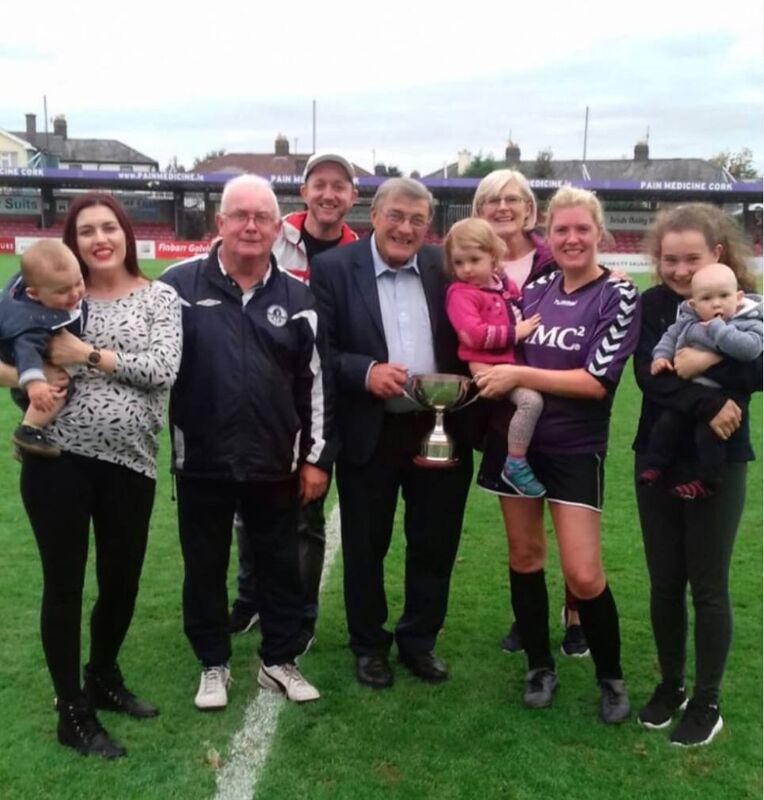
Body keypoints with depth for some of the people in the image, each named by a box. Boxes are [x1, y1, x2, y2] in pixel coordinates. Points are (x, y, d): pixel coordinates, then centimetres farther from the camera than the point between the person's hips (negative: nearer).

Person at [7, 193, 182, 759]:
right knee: (64, 584, 6)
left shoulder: (159, 297, 3)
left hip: (129, 463, 1)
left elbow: (164, 369, -11)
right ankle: (72, 712, 23)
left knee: (122, 581, 14)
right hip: (56, 458, 0)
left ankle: (103, 677, 41)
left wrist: (90, 356, -15)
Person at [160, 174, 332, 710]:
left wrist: (316, 457, 3)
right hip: (201, 461, -1)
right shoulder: (179, 285, -5)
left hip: (275, 463, 1)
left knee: (280, 564, 12)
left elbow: (315, 383, 5)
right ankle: (214, 665, 31)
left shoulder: (297, 298, 2)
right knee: (205, 567, 12)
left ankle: (280, 660, 31)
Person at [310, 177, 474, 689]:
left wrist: (460, 384, -9)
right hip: (369, 432, -2)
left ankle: (419, 640, 33)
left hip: (440, 430, 3)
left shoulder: (445, 267, 4)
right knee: (366, 548, 11)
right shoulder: (333, 268, -4)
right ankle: (369, 645, 31)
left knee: (435, 545, 13)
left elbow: (464, 344, 9)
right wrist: (365, 372, -21)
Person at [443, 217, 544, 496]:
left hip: (514, 361, 8)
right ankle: (515, 465, -14)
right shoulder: (461, 293, -10)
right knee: (531, 400, -27)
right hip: (488, 366, -8)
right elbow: (473, 335, -23)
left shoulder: (506, 284, 12)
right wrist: (514, 333, -17)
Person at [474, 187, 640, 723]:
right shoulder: (535, 287, 5)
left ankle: (611, 677, 19)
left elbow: (597, 381, -17)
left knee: (583, 574, -6)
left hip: (575, 449, -4)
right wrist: (490, 371, -4)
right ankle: (540, 666, 30)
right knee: (525, 555, 12)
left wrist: (519, 375, -19)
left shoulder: (618, 297, -8)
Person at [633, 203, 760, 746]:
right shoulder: (653, 305, -1)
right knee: (664, 581, 11)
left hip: (718, 464, -2)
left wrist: (706, 361, -29)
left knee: (708, 585, 5)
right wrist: (708, 405, -26)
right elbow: (647, 375, -15)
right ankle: (671, 685, 30)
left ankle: (707, 702, 20)